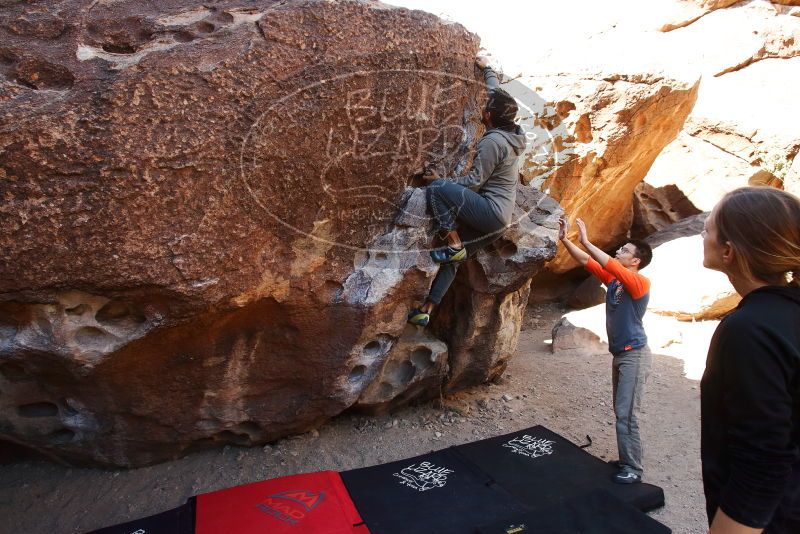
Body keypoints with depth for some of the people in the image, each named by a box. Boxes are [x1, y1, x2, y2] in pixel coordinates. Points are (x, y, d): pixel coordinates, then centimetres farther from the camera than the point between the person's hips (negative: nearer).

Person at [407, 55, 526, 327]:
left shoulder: (492, 141, -16)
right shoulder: (511, 132, 12)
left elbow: (476, 180, -17)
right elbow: (497, 95, 27)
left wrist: (442, 182, -7)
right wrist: (487, 69, 38)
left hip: (489, 210, -10)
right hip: (500, 220, 10)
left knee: (434, 189, -19)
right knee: (453, 259, 8)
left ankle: (454, 245, -15)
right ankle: (426, 310, 8)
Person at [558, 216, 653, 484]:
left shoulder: (640, 282, -15)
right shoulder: (612, 279, 7)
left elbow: (610, 264, -29)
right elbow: (586, 261, 7)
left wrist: (586, 241, -26)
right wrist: (564, 239, -3)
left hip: (634, 355, -8)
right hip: (619, 354, 8)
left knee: (627, 414, -6)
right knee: (621, 412, 14)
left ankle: (633, 469, 4)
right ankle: (627, 460, 25)